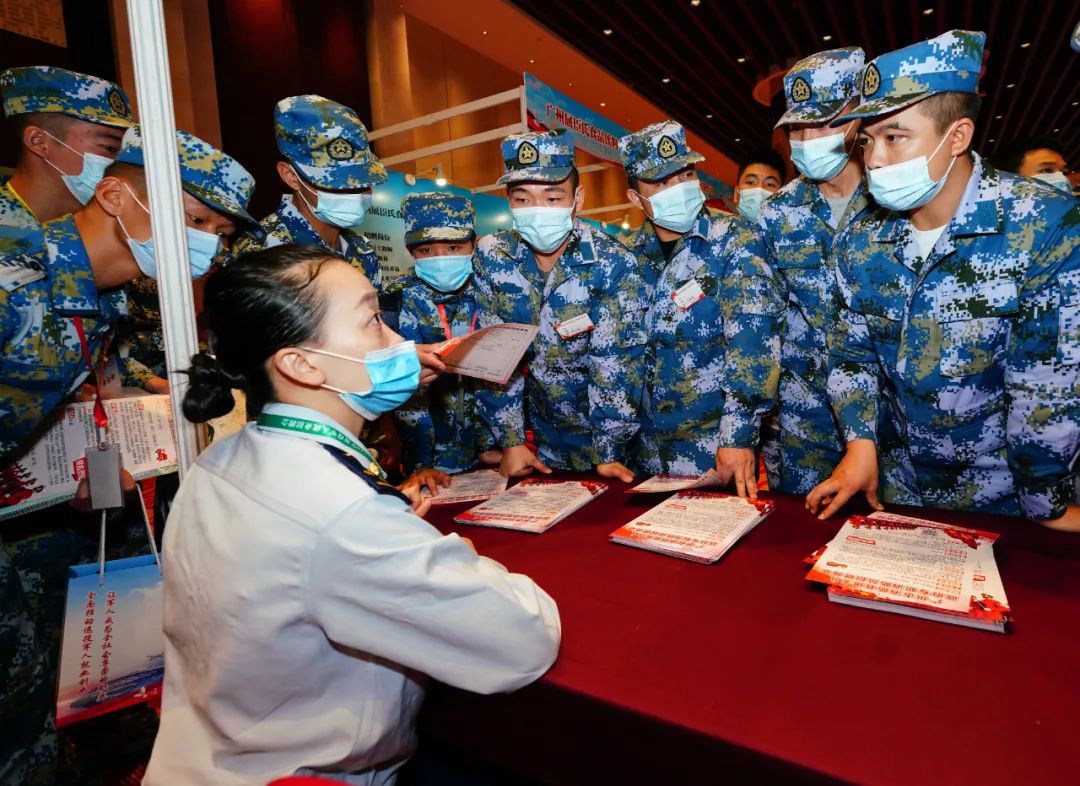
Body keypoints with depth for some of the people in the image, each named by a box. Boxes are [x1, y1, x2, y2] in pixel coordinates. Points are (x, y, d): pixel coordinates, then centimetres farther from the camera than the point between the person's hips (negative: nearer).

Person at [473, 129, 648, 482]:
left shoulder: (613, 263, -17)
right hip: (537, 438, 3)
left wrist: (608, 452, -19)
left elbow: (615, 363, -18)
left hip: (604, 427, -2)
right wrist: (510, 440, -9)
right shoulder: (490, 258, -10)